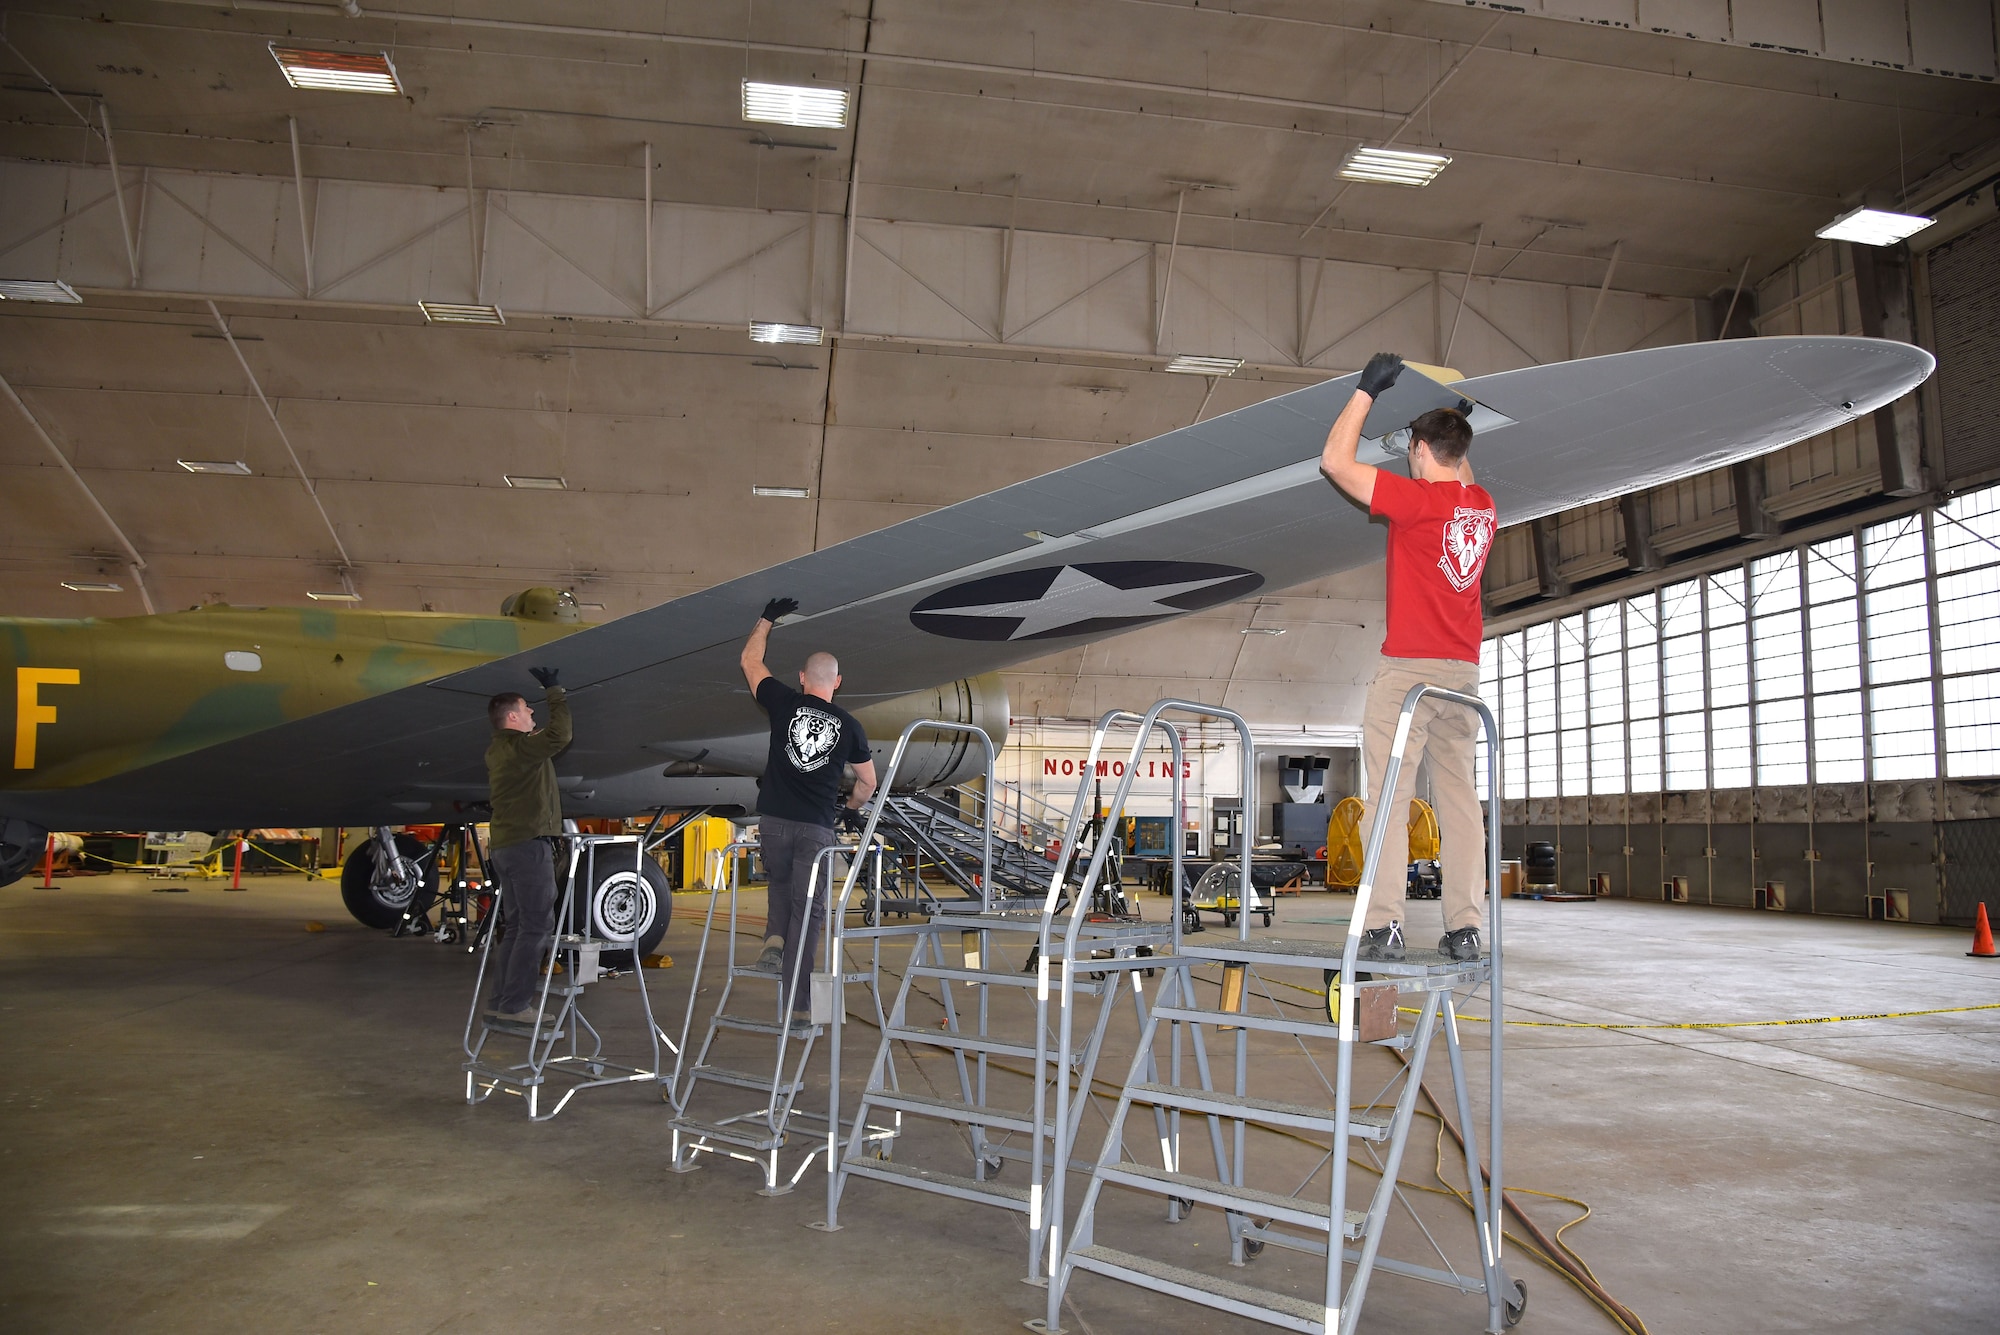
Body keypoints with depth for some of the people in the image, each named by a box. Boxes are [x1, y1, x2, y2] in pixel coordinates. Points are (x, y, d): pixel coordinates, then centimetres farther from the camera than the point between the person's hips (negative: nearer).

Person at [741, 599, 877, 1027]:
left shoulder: (786, 704, 1)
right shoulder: (849, 726, 5)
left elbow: (750, 660, 17)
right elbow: (867, 782, 17)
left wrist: (768, 619, 29)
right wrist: (851, 806, 37)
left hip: (774, 819, 1)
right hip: (817, 827, 0)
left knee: (780, 883, 30)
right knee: (807, 913, 2)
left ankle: (775, 939, 6)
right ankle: (796, 1006, -1)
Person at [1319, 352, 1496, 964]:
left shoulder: (1416, 498, -9)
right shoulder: (1483, 504, 11)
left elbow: (1335, 462, -7)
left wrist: (1366, 390, 1)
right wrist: (1453, 428, 41)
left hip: (1409, 667, -7)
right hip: (1464, 670, 7)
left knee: (1388, 795, -7)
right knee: (1458, 796, 7)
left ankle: (1383, 925, -12)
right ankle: (1464, 929, 6)